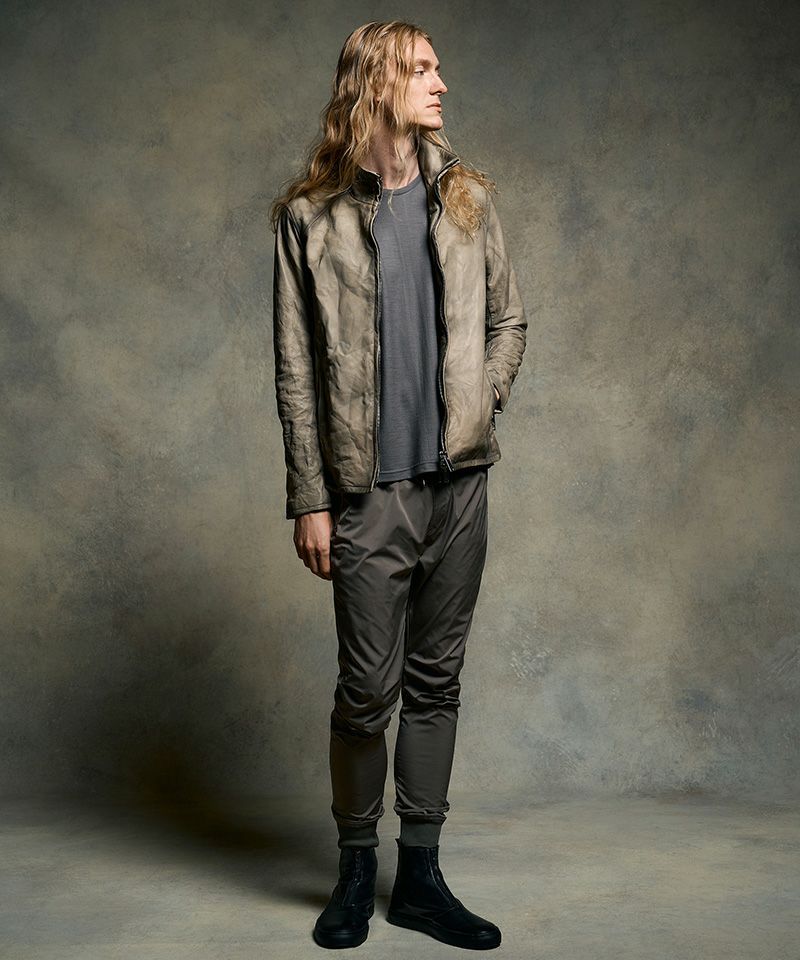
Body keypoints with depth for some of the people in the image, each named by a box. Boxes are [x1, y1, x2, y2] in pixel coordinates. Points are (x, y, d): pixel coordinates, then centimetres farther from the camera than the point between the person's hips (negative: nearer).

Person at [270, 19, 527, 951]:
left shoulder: (466, 197, 10)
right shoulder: (311, 215, -1)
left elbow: (508, 317, 16)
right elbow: (296, 368, -3)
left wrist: (480, 408, 0)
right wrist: (308, 498, -6)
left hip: (459, 484, 4)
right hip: (370, 491, -3)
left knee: (436, 682, 10)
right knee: (367, 688, 1)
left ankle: (420, 874, 22)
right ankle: (356, 867, 22)